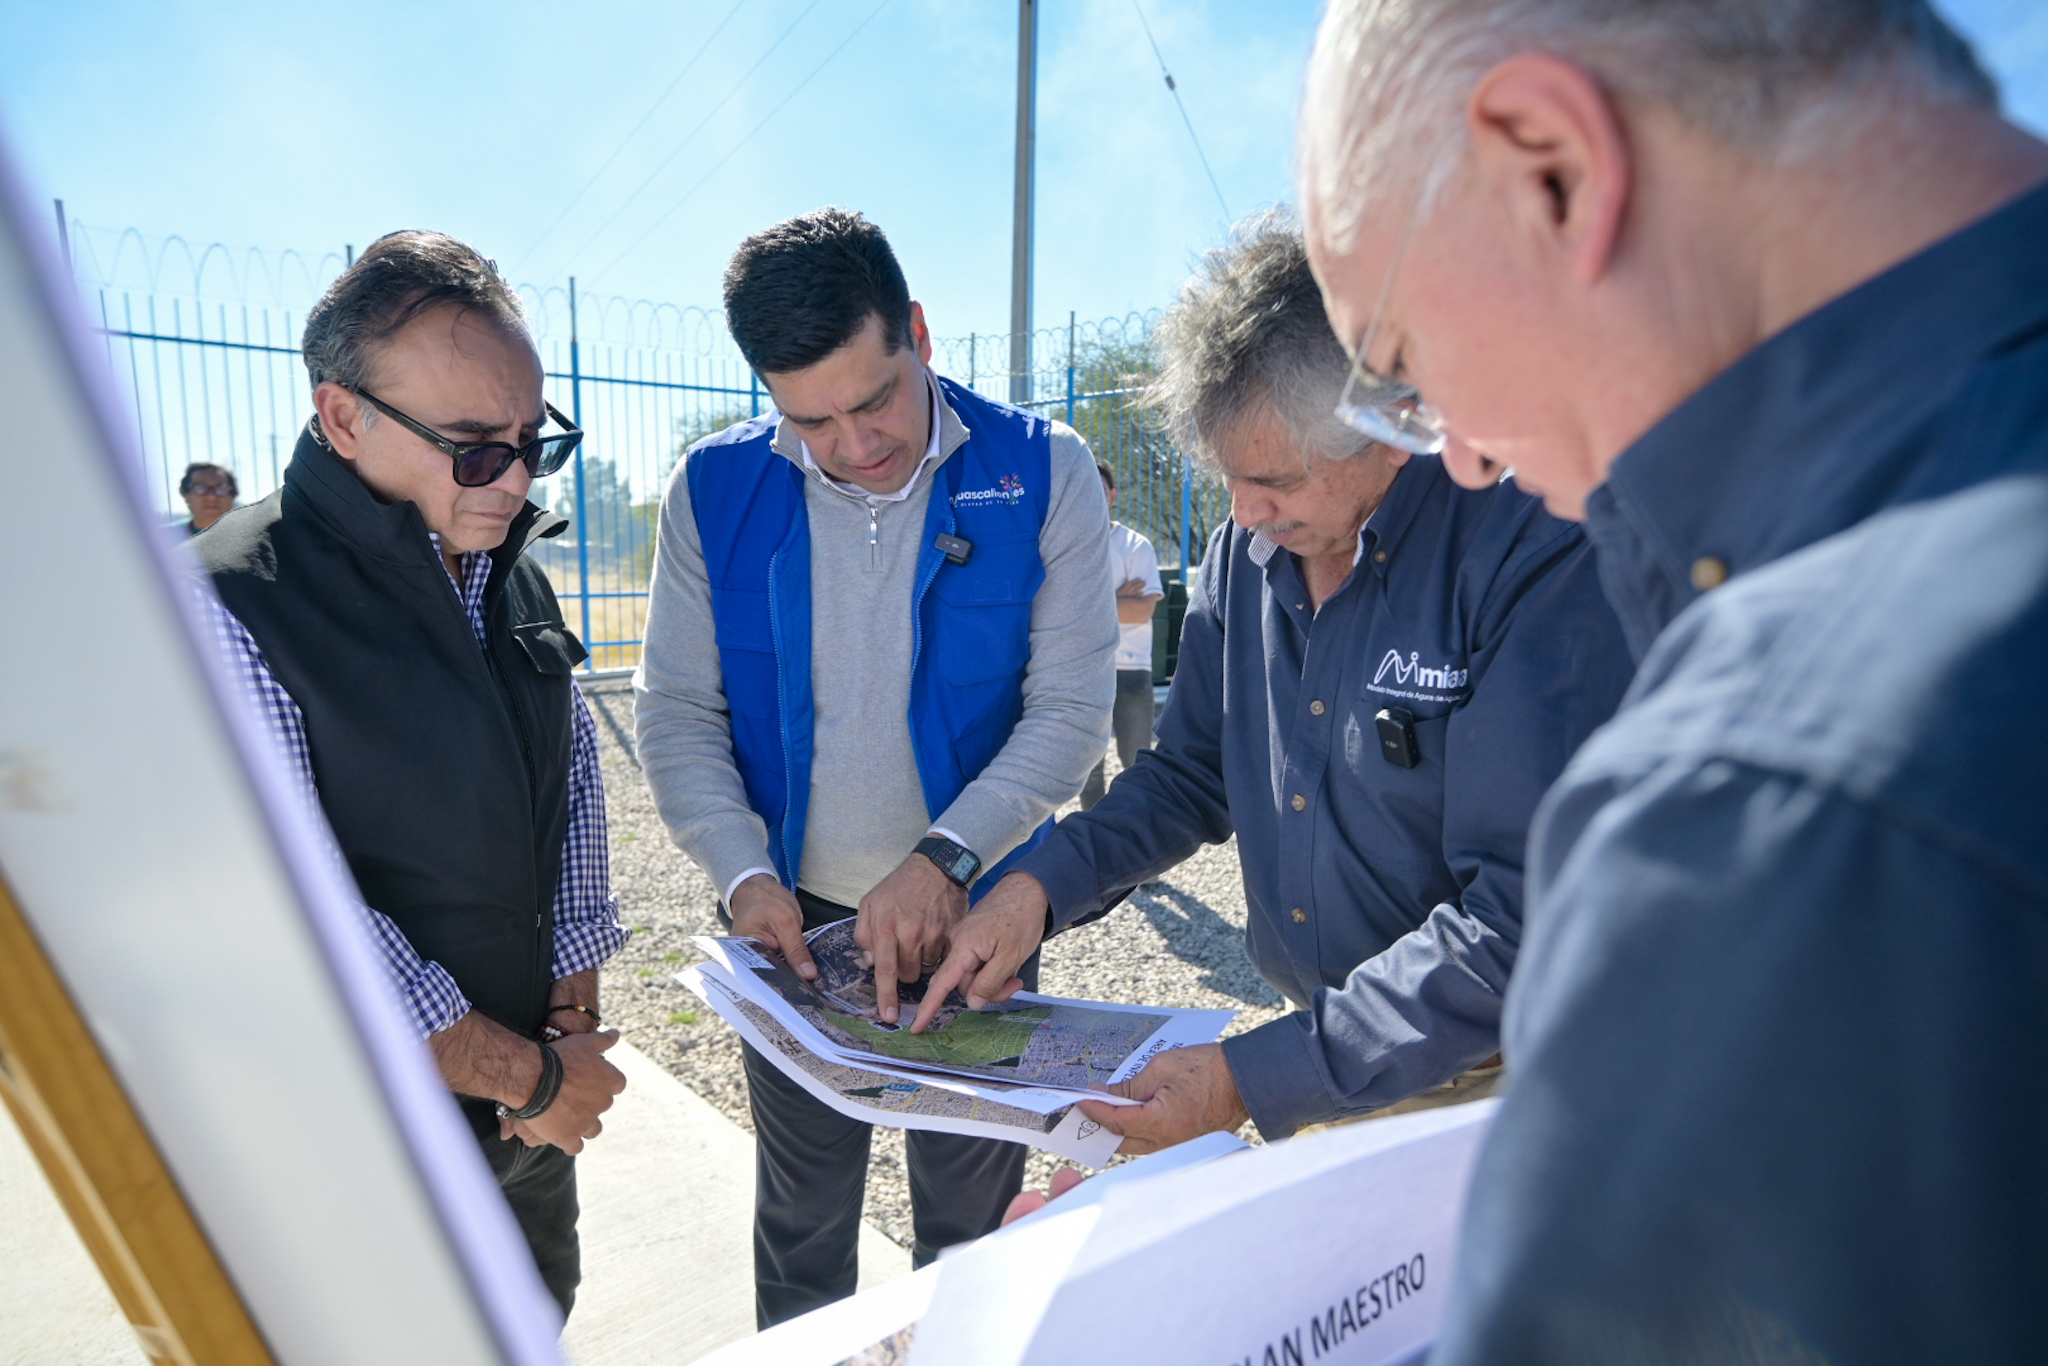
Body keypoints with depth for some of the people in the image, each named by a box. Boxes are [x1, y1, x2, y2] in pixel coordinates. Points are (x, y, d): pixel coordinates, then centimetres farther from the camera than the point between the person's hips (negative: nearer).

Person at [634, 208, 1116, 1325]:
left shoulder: (1044, 472, -11)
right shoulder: (714, 490, -5)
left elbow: (1071, 709, -13)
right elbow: (677, 714, -2)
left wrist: (945, 859, -24)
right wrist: (744, 871, -16)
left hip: (973, 915, -1)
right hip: (791, 918, 2)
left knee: (971, 1229, 19)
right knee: (800, 1223, 22)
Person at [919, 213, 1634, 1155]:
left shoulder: (1537, 554, -20)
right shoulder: (1244, 553, -1)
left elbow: (1529, 922, -23)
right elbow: (1192, 774, 9)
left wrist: (1255, 1078, -23)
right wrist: (1042, 885, -6)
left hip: (1475, 1093, -4)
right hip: (1306, 1043, 5)